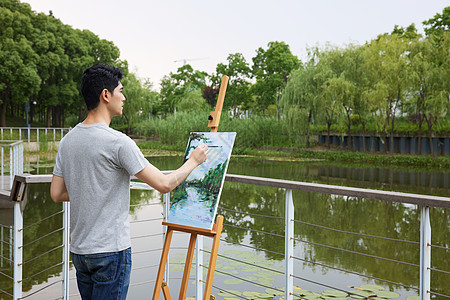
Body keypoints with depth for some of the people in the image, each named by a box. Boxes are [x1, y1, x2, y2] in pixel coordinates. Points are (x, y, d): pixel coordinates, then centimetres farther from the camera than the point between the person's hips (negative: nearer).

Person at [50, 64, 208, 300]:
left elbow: (56, 194, 10)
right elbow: (164, 184, -16)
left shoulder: (67, 141, 5)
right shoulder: (117, 142, -18)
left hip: (78, 249, 8)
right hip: (111, 250, -8)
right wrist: (194, 161, 0)